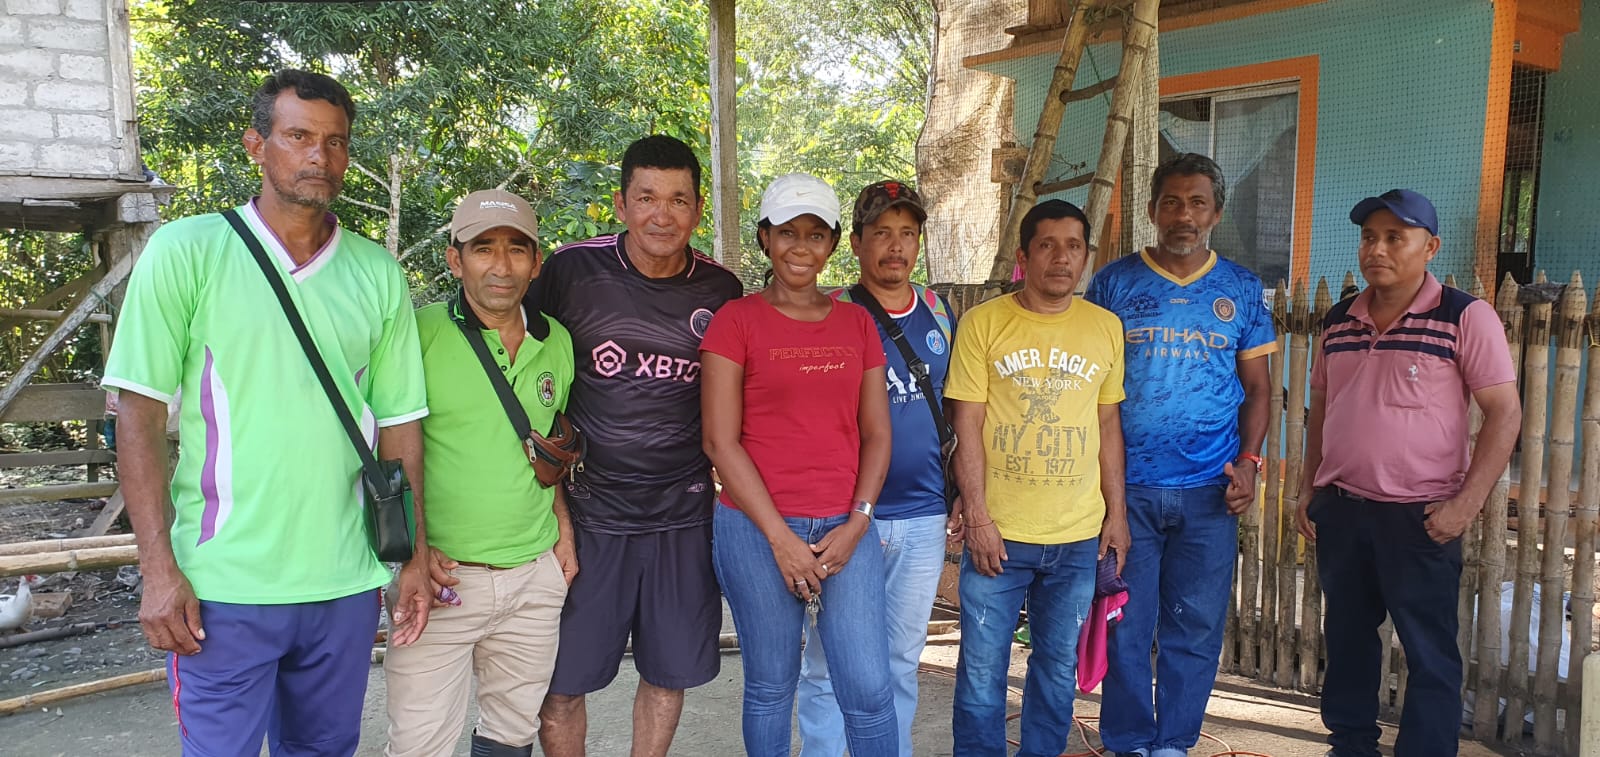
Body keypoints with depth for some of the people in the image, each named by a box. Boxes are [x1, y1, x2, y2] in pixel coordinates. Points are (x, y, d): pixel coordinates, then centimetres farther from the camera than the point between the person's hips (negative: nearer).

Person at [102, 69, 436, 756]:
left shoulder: (378, 274, 5)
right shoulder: (185, 251, -4)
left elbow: (399, 422, 8)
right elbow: (140, 415, -5)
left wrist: (414, 555, 7)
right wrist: (158, 568, -9)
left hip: (345, 583, 3)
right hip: (223, 588, -3)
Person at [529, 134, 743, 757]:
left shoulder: (720, 291, 1)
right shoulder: (572, 271, -7)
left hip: (684, 517, 2)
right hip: (588, 512, -2)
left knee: (670, 672, 14)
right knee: (560, 683, 6)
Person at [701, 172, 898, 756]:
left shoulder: (856, 323, 9)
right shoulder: (736, 321, -2)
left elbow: (876, 434, 9)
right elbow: (720, 440, -7)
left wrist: (856, 525, -4)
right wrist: (780, 537, -10)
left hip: (846, 528, 3)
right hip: (757, 528, -2)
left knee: (869, 689, 0)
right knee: (770, 684, 9)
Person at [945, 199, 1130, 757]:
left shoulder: (1106, 328, 6)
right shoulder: (983, 323, -4)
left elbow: (1109, 426, 11)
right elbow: (967, 428, -6)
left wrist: (1116, 512, 8)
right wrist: (978, 517, -10)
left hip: (1078, 537, 3)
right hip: (998, 532, -3)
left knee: (1059, 666, 15)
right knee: (982, 669, 6)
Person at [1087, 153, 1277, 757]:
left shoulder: (1242, 289, 7)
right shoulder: (1113, 282, 2)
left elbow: (1258, 386, 10)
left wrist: (1248, 462, -4)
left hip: (1209, 491, 2)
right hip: (1127, 485, -1)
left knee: (1195, 631, 9)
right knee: (1126, 628, 6)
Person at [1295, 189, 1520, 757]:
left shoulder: (1465, 317, -7)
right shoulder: (1338, 321, 9)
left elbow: (1504, 413, -10)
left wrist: (1467, 503, -16)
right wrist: (1308, 490, 13)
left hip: (1419, 516, -5)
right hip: (1339, 509, 5)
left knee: (1429, 651, 3)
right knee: (1346, 636, 16)